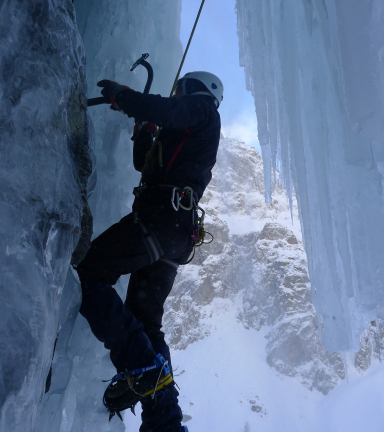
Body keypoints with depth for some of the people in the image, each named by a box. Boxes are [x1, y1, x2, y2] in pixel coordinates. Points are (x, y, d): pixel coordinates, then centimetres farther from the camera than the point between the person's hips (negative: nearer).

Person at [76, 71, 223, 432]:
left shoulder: (201, 107, 11)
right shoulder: (190, 137, 35)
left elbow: (165, 111, -12)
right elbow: (144, 164, 37)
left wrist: (120, 95, 1)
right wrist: (143, 126, 30)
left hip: (161, 216, -10)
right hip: (177, 235, 10)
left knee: (87, 272, -11)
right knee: (145, 322, 9)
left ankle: (142, 368, -18)